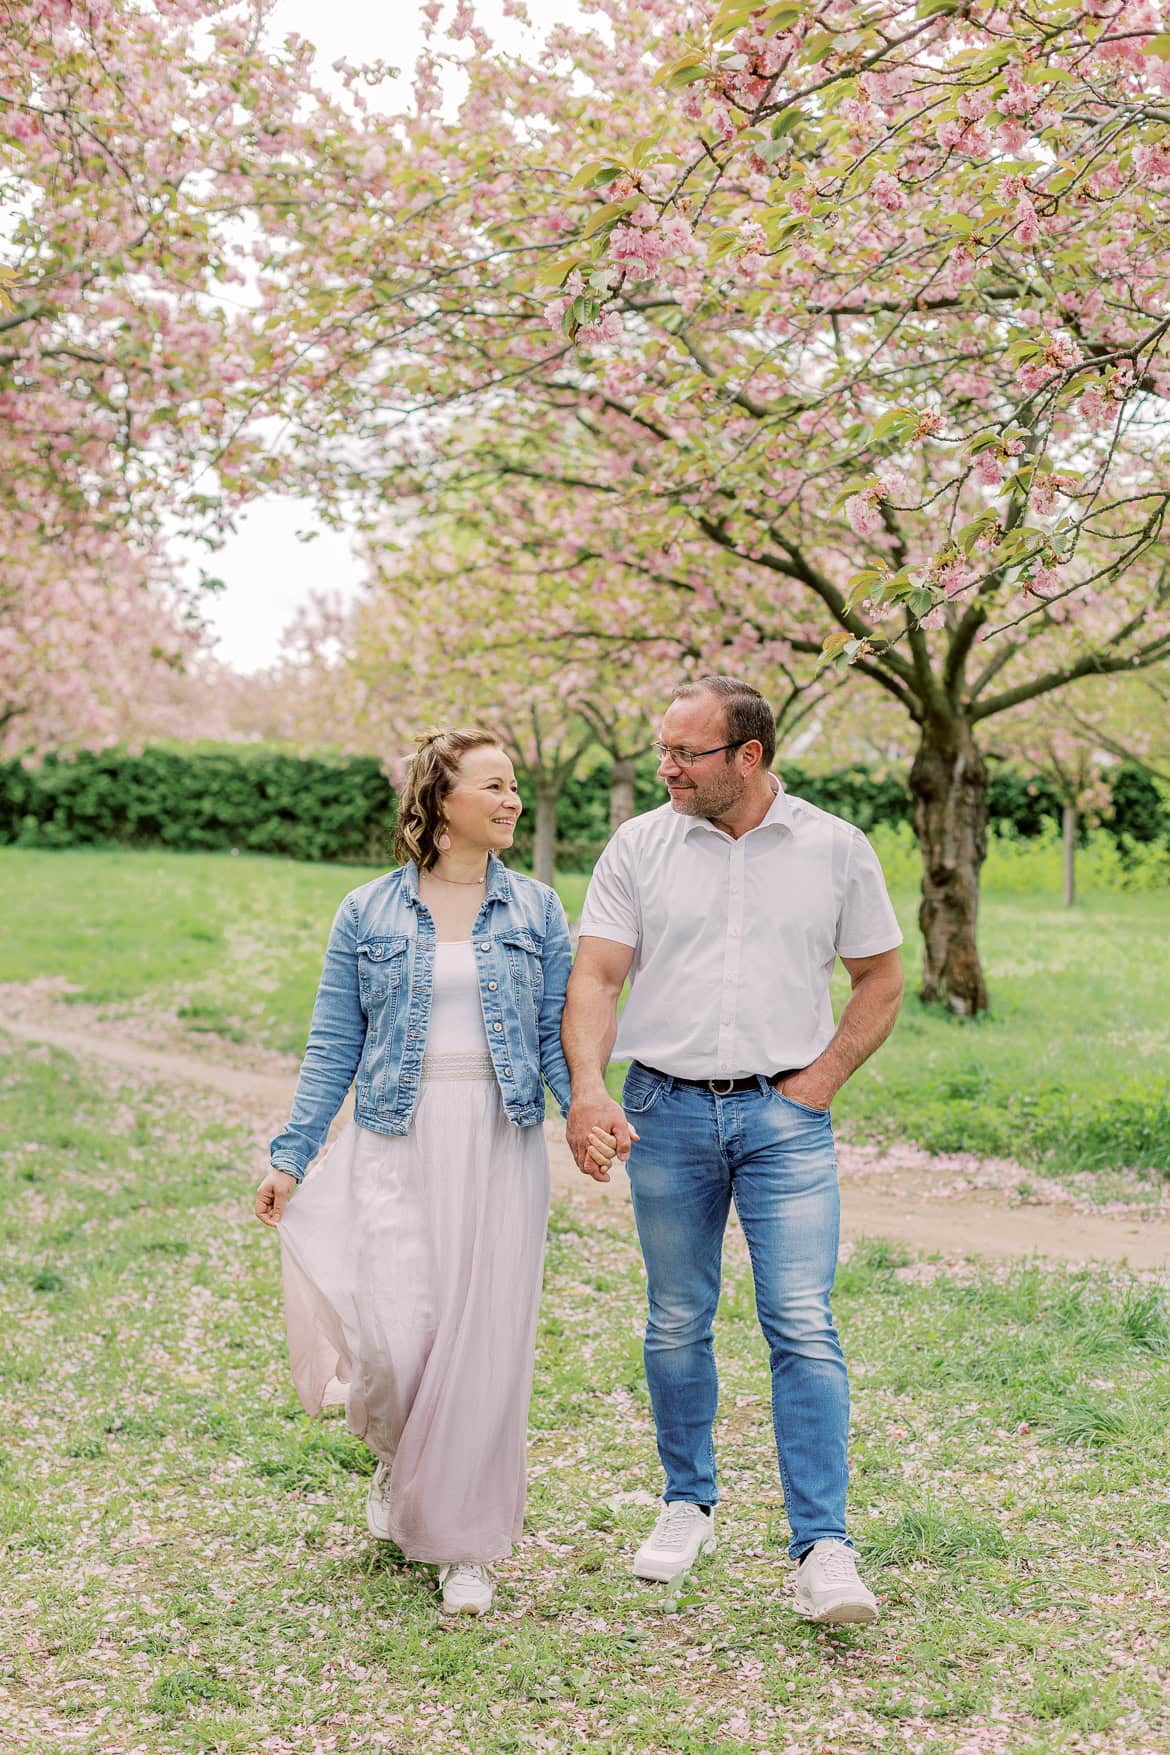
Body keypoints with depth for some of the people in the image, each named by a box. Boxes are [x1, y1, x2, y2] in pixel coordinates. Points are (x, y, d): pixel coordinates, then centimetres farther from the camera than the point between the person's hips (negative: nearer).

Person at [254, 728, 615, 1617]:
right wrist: (291, 1157, 0)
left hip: (501, 1148, 1)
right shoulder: (367, 914, 4)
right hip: (395, 1146, -1)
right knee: (396, 1338, -7)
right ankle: (397, 1458, 29)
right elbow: (333, 1047, 5)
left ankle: (466, 1543, 17)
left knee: (484, 1343, 1)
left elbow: (556, 1035, 5)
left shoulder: (537, 910, 6)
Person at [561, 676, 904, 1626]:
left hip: (785, 1117, -1)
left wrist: (822, 1079, -1)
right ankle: (688, 1504, 29)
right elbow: (595, 977, -2)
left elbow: (882, 980, 10)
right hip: (666, 1111, 2)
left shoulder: (836, 849, 2)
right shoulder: (639, 846, 3)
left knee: (804, 1327, -8)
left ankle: (824, 1548, -4)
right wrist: (588, 1090, -17)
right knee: (677, 1325, 11)